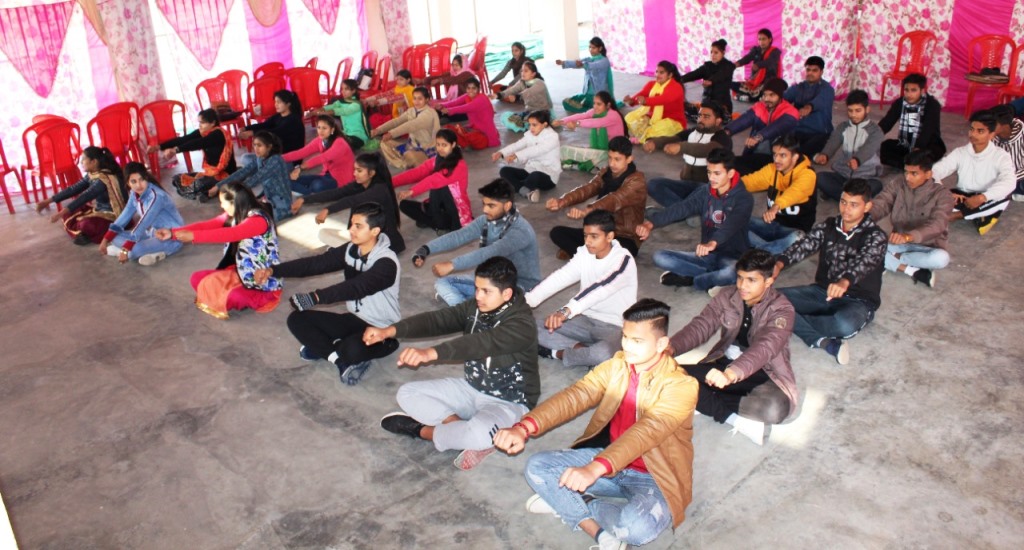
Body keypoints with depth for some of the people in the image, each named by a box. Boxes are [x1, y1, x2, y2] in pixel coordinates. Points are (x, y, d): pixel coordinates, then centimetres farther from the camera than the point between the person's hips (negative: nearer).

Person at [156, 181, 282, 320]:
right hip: (242, 273, 9)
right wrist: (173, 233, -12)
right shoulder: (234, 215, 3)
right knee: (198, 279, 3)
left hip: (265, 282, -8)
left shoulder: (259, 219, -25)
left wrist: (193, 236, -42)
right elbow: (206, 225, -3)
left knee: (234, 296, -36)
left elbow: (231, 234, -38)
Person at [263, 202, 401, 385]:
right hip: (355, 320, 8)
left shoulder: (386, 263, -24)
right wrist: (273, 270, -19)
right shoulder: (350, 250, -1)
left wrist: (316, 297, -49)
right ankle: (344, 360, -10)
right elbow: (316, 263, -7)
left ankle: (321, 347, -5)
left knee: (353, 349, -40)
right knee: (297, 319, -5)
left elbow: (357, 287, -38)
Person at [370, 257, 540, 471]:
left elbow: (482, 343, -42)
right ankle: (460, 428, -15)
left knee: (480, 433, -40)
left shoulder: (521, 324, -26)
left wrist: (431, 353, -56)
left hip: (508, 402, -7)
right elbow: (436, 319, -13)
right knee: (407, 394, -1)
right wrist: (390, 330, -29)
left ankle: (423, 431, -12)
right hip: (471, 388, 8)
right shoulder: (475, 308, -2)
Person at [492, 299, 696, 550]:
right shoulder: (616, 366, -3)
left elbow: (647, 430, -36)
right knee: (537, 466, -10)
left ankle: (569, 504, -8)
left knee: (638, 526, -36)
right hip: (609, 459, 5)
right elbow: (574, 396, -16)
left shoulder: (681, 385, -20)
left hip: (652, 478, -5)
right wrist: (524, 427, -34)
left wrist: (595, 469, -52)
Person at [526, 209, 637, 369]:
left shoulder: (623, 260, -20)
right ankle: (578, 348, -16)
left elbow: (600, 288, -36)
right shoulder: (584, 254, 1)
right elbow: (559, 278, -10)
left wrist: (566, 311, -52)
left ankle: (558, 353, -14)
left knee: (604, 353, -41)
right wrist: (526, 300, -26)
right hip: (586, 319, 6)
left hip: (615, 326, -6)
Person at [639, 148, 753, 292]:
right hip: (707, 255, 5)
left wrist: (713, 243, -54)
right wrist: (651, 223, -32)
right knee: (660, 257, -12)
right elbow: (681, 208, -14)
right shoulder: (704, 192, 1)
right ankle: (715, 278, -17)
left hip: (732, 258, -5)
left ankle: (689, 280, -15)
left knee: (734, 273, -41)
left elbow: (731, 224, -32)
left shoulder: (743, 198, -13)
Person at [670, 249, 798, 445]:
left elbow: (764, 348, -35)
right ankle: (735, 418, -23)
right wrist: (669, 347, -34)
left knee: (774, 408, -39)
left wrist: (731, 374, -54)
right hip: (725, 364, 5)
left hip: (764, 374, -4)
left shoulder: (781, 309, -18)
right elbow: (701, 325, -12)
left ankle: (705, 402, -23)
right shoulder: (727, 296, -3)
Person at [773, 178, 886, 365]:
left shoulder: (876, 236, -10)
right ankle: (825, 342, -29)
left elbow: (863, 261, -32)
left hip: (857, 301, -5)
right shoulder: (827, 226, 4)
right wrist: (780, 263, -36)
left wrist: (845, 281, -55)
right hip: (822, 291, 5)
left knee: (845, 325, -41)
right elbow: (804, 245, -14)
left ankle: (795, 320, -17)